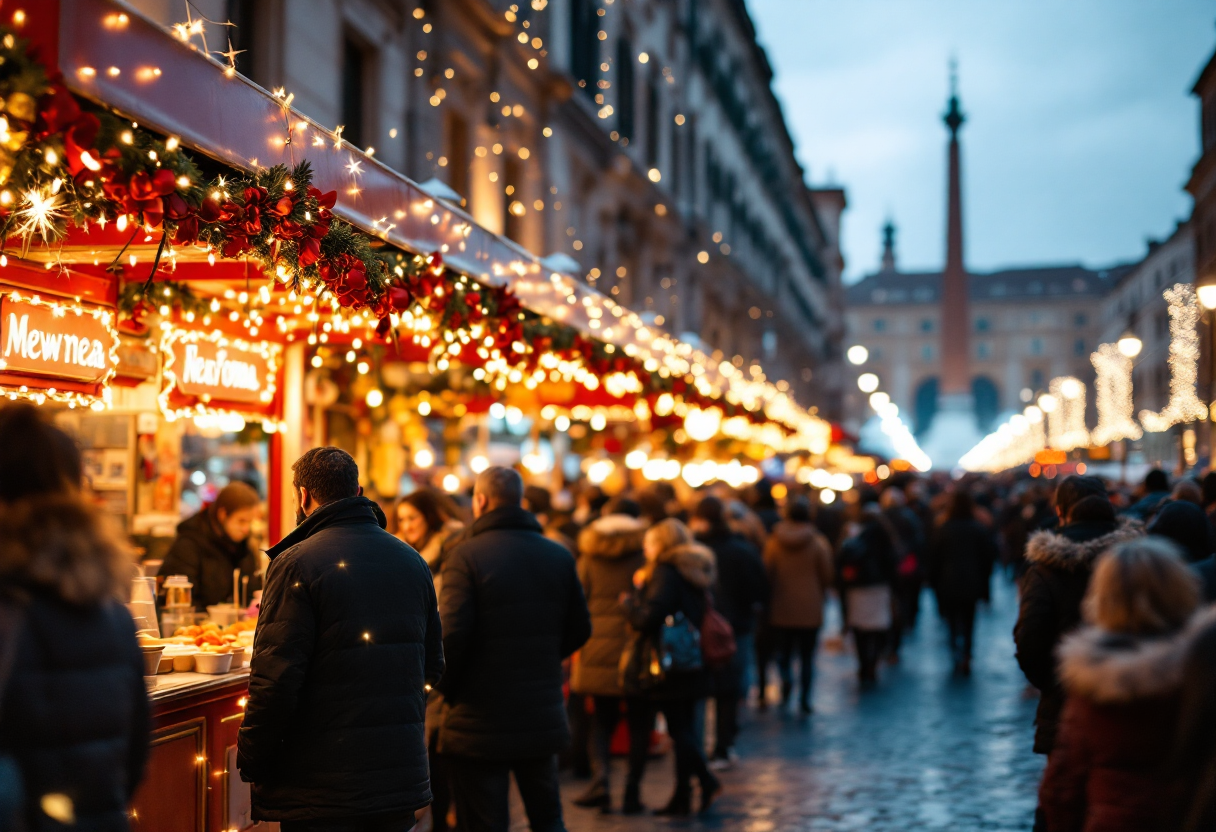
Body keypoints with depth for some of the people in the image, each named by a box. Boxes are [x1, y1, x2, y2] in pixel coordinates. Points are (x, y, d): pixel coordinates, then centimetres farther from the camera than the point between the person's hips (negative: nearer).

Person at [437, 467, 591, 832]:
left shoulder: (466, 556, -13)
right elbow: (579, 629, 8)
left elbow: (452, 634, -19)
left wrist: (447, 688, -2)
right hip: (543, 717, 5)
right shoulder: (559, 556, 4)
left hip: (479, 720, -5)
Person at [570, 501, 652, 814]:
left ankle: (600, 777, -10)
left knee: (603, 719, 12)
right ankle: (632, 791, 6)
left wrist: (577, 646, 11)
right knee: (639, 722, 7)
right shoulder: (645, 553, -1)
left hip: (599, 648, 2)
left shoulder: (589, 558, 7)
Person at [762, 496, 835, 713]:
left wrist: (770, 599, 14)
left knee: (783, 650, 14)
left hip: (781, 608, 1)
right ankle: (804, 698, 6)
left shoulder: (773, 542, -5)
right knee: (807, 655, 9)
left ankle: (786, 678, -14)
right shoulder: (818, 543, -8)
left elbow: (767, 574, -1)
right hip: (810, 609, -1)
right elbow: (827, 576, -2)